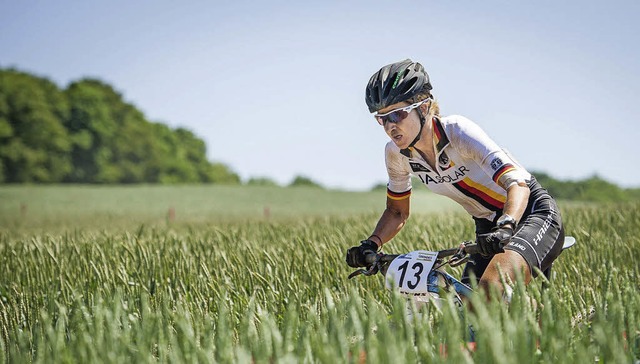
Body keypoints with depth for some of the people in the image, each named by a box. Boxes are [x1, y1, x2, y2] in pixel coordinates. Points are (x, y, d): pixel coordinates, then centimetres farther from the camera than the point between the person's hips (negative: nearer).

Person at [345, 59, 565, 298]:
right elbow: (397, 211, 8)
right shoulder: (396, 153, -7)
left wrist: (505, 227, -52)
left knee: (493, 289, -31)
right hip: (490, 228, 7)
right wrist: (370, 245, -11)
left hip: (532, 212, -6)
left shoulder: (456, 131, -25)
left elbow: (518, 183, -34)